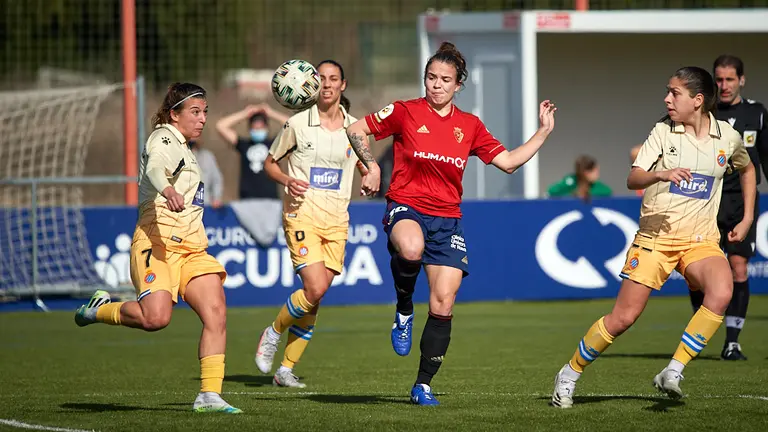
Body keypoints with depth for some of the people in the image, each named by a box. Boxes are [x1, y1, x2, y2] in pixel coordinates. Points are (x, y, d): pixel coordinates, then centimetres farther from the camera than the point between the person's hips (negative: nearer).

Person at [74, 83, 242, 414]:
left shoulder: (183, 148, 23)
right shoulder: (163, 138, -5)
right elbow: (155, 166, -28)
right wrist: (167, 190, -49)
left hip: (192, 247, 9)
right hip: (158, 241, -9)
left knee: (216, 314, -11)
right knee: (155, 317, -26)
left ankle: (209, 395, -11)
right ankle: (101, 309, 3)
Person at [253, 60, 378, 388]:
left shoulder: (355, 128, 7)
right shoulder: (298, 124, -1)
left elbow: (367, 167, 21)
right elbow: (270, 162, 9)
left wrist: (371, 179, -3)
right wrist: (287, 181, -12)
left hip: (337, 220, 4)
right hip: (302, 214, -4)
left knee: (314, 299, 3)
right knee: (315, 289, -21)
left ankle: (286, 369, 13)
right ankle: (273, 333, 6)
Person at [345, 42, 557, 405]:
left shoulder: (470, 126, 10)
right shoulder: (405, 112, 1)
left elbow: (508, 162, 13)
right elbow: (355, 130, 7)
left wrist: (543, 132, 8)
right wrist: (371, 166, -4)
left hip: (447, 219, 3)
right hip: (406, 207, -3)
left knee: (443, 305, -5)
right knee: (411, 249, -41)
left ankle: (423, 385, 9)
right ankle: (404, 310, -10)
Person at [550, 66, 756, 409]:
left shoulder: (728, 137, 4)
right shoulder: (663, 131, -3)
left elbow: (747, 169, 26)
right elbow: (632, 179, -14)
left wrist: (746, 219, 19)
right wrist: (661, 175, -35)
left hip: (701, 239, 2)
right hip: (655, 236, -2)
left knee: (721, 293, -29)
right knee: (623, 317, -5)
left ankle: (672, 374, -23)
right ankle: (569, 374, 17)